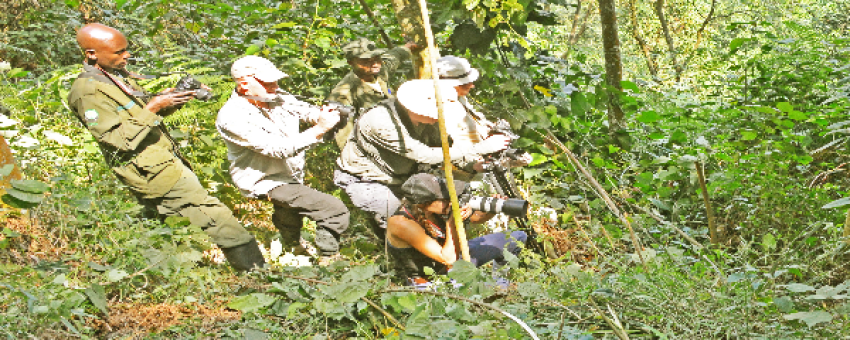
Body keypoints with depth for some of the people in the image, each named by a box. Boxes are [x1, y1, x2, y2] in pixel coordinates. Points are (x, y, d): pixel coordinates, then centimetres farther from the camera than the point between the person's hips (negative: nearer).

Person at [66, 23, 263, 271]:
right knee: (216, 217, -10)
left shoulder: (117, 75, 12)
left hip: (165, 162, 9)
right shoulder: (87, 92, -16)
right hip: (154, 171, -9)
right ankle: (256, 269, -5)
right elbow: (121, 140, -20)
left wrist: (174, 100, 2)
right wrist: (153, 108, -21)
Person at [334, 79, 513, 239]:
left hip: (399, 176, 7)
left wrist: (474, 164, -26)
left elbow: (443, 146, -6)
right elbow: (426, 156, -39)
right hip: (362, 180, -7)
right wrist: (482, 148, -39)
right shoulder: (381, 122, -38)